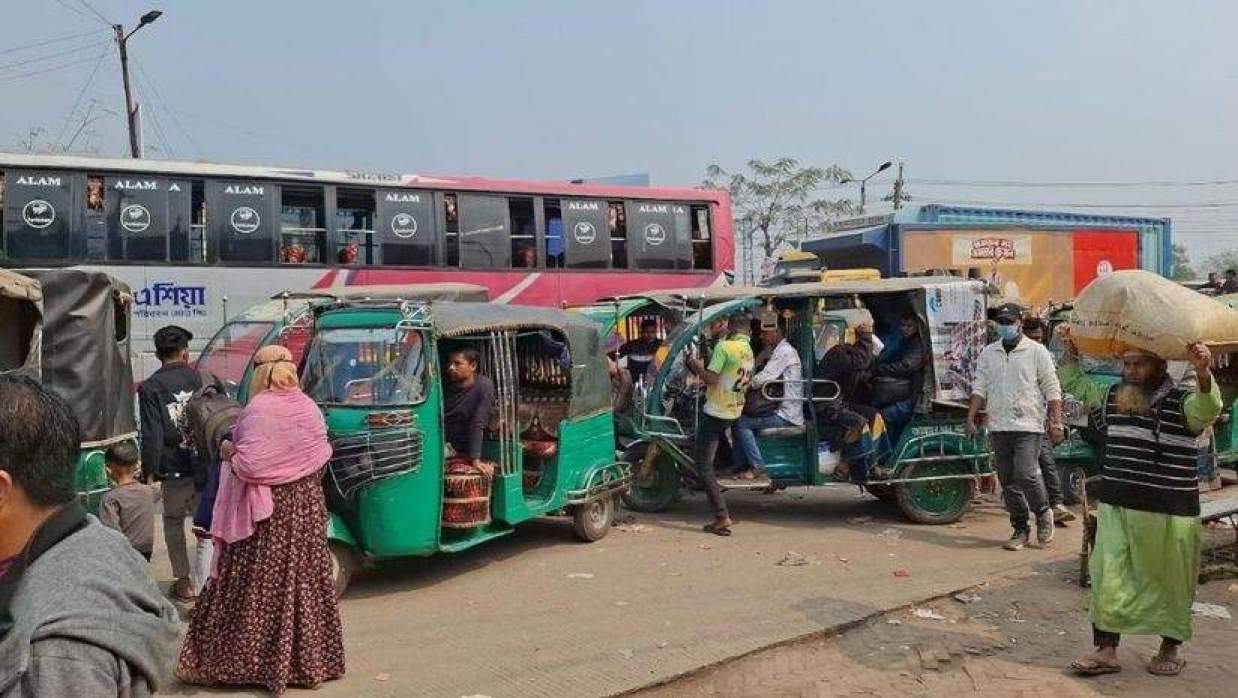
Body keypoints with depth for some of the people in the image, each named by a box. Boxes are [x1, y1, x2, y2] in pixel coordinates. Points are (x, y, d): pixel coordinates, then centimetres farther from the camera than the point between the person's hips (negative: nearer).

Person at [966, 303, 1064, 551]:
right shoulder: (988, 353, 13)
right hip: (998, 427, 4)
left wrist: (1056, 423, -7)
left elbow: (1052, 390, 0)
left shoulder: (1037, 352, 2)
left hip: (1028, 426, -4)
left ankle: (1043, 513, 12)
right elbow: (979, 388, 11)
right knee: (1007, 481, 6)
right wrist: (970, 419, 1)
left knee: (1026, 474, -16)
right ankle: (1020, 530, 18)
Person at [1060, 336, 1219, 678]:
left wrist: (1203, 373, -50)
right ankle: (1106, 651, 7)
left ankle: (1170, 649, 29)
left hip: (1169, 514, -4)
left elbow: (1208, 408, -32)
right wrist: (1070, 350, 9)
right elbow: (1074, 383, 21)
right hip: (1116, 508, 4)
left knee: (1171, 584, 11)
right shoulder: (1112, 397, 7)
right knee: (1109, 580, 2)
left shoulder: (1182, 403, -10)